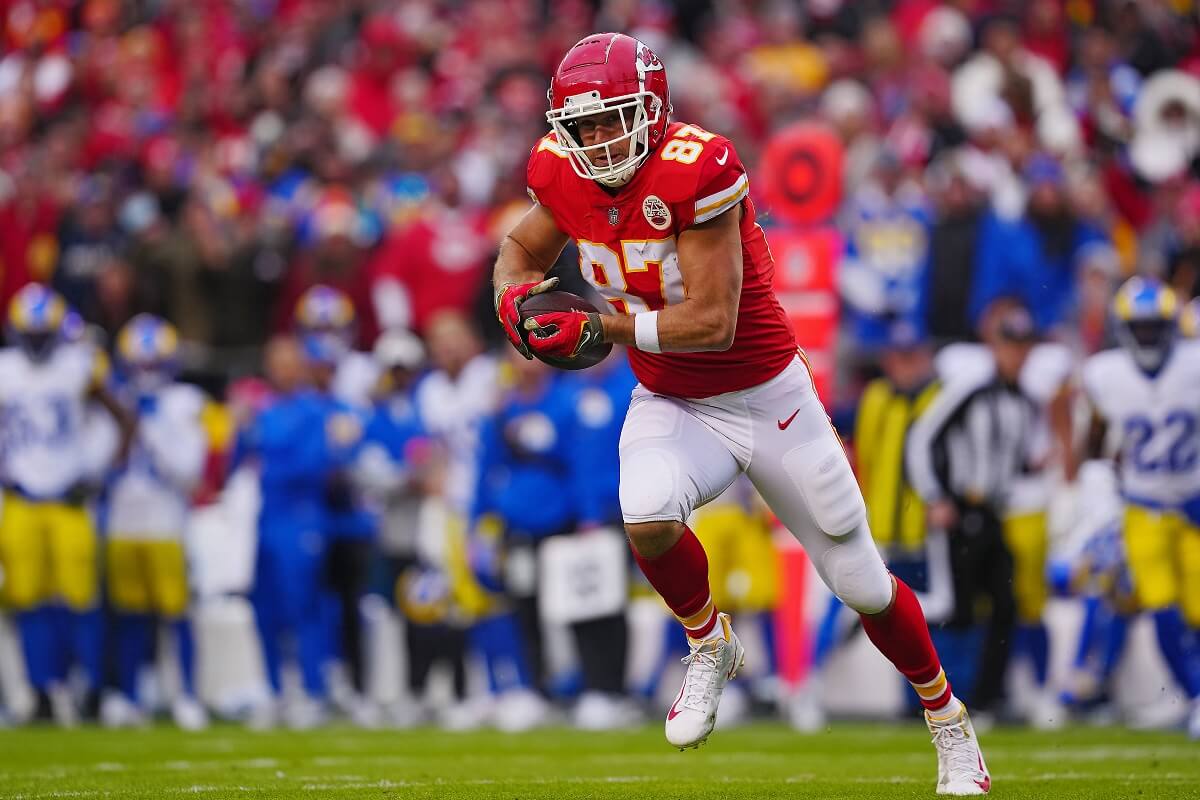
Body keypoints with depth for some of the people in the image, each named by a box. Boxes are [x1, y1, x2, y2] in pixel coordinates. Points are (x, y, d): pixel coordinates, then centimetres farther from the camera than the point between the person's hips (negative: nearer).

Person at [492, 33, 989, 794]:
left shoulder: (695, 171, -28)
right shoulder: (567, 176, -10)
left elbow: (712, 322, -29)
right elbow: (522, 250, 11)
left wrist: (596, 329, -32)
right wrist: (515, 296, -12)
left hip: (767, 397, -3)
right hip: (672, 407, 4)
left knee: (865, 585, 7)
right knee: (648, 518, -30)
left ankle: (948, 720, 32)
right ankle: (709, 645, 1)